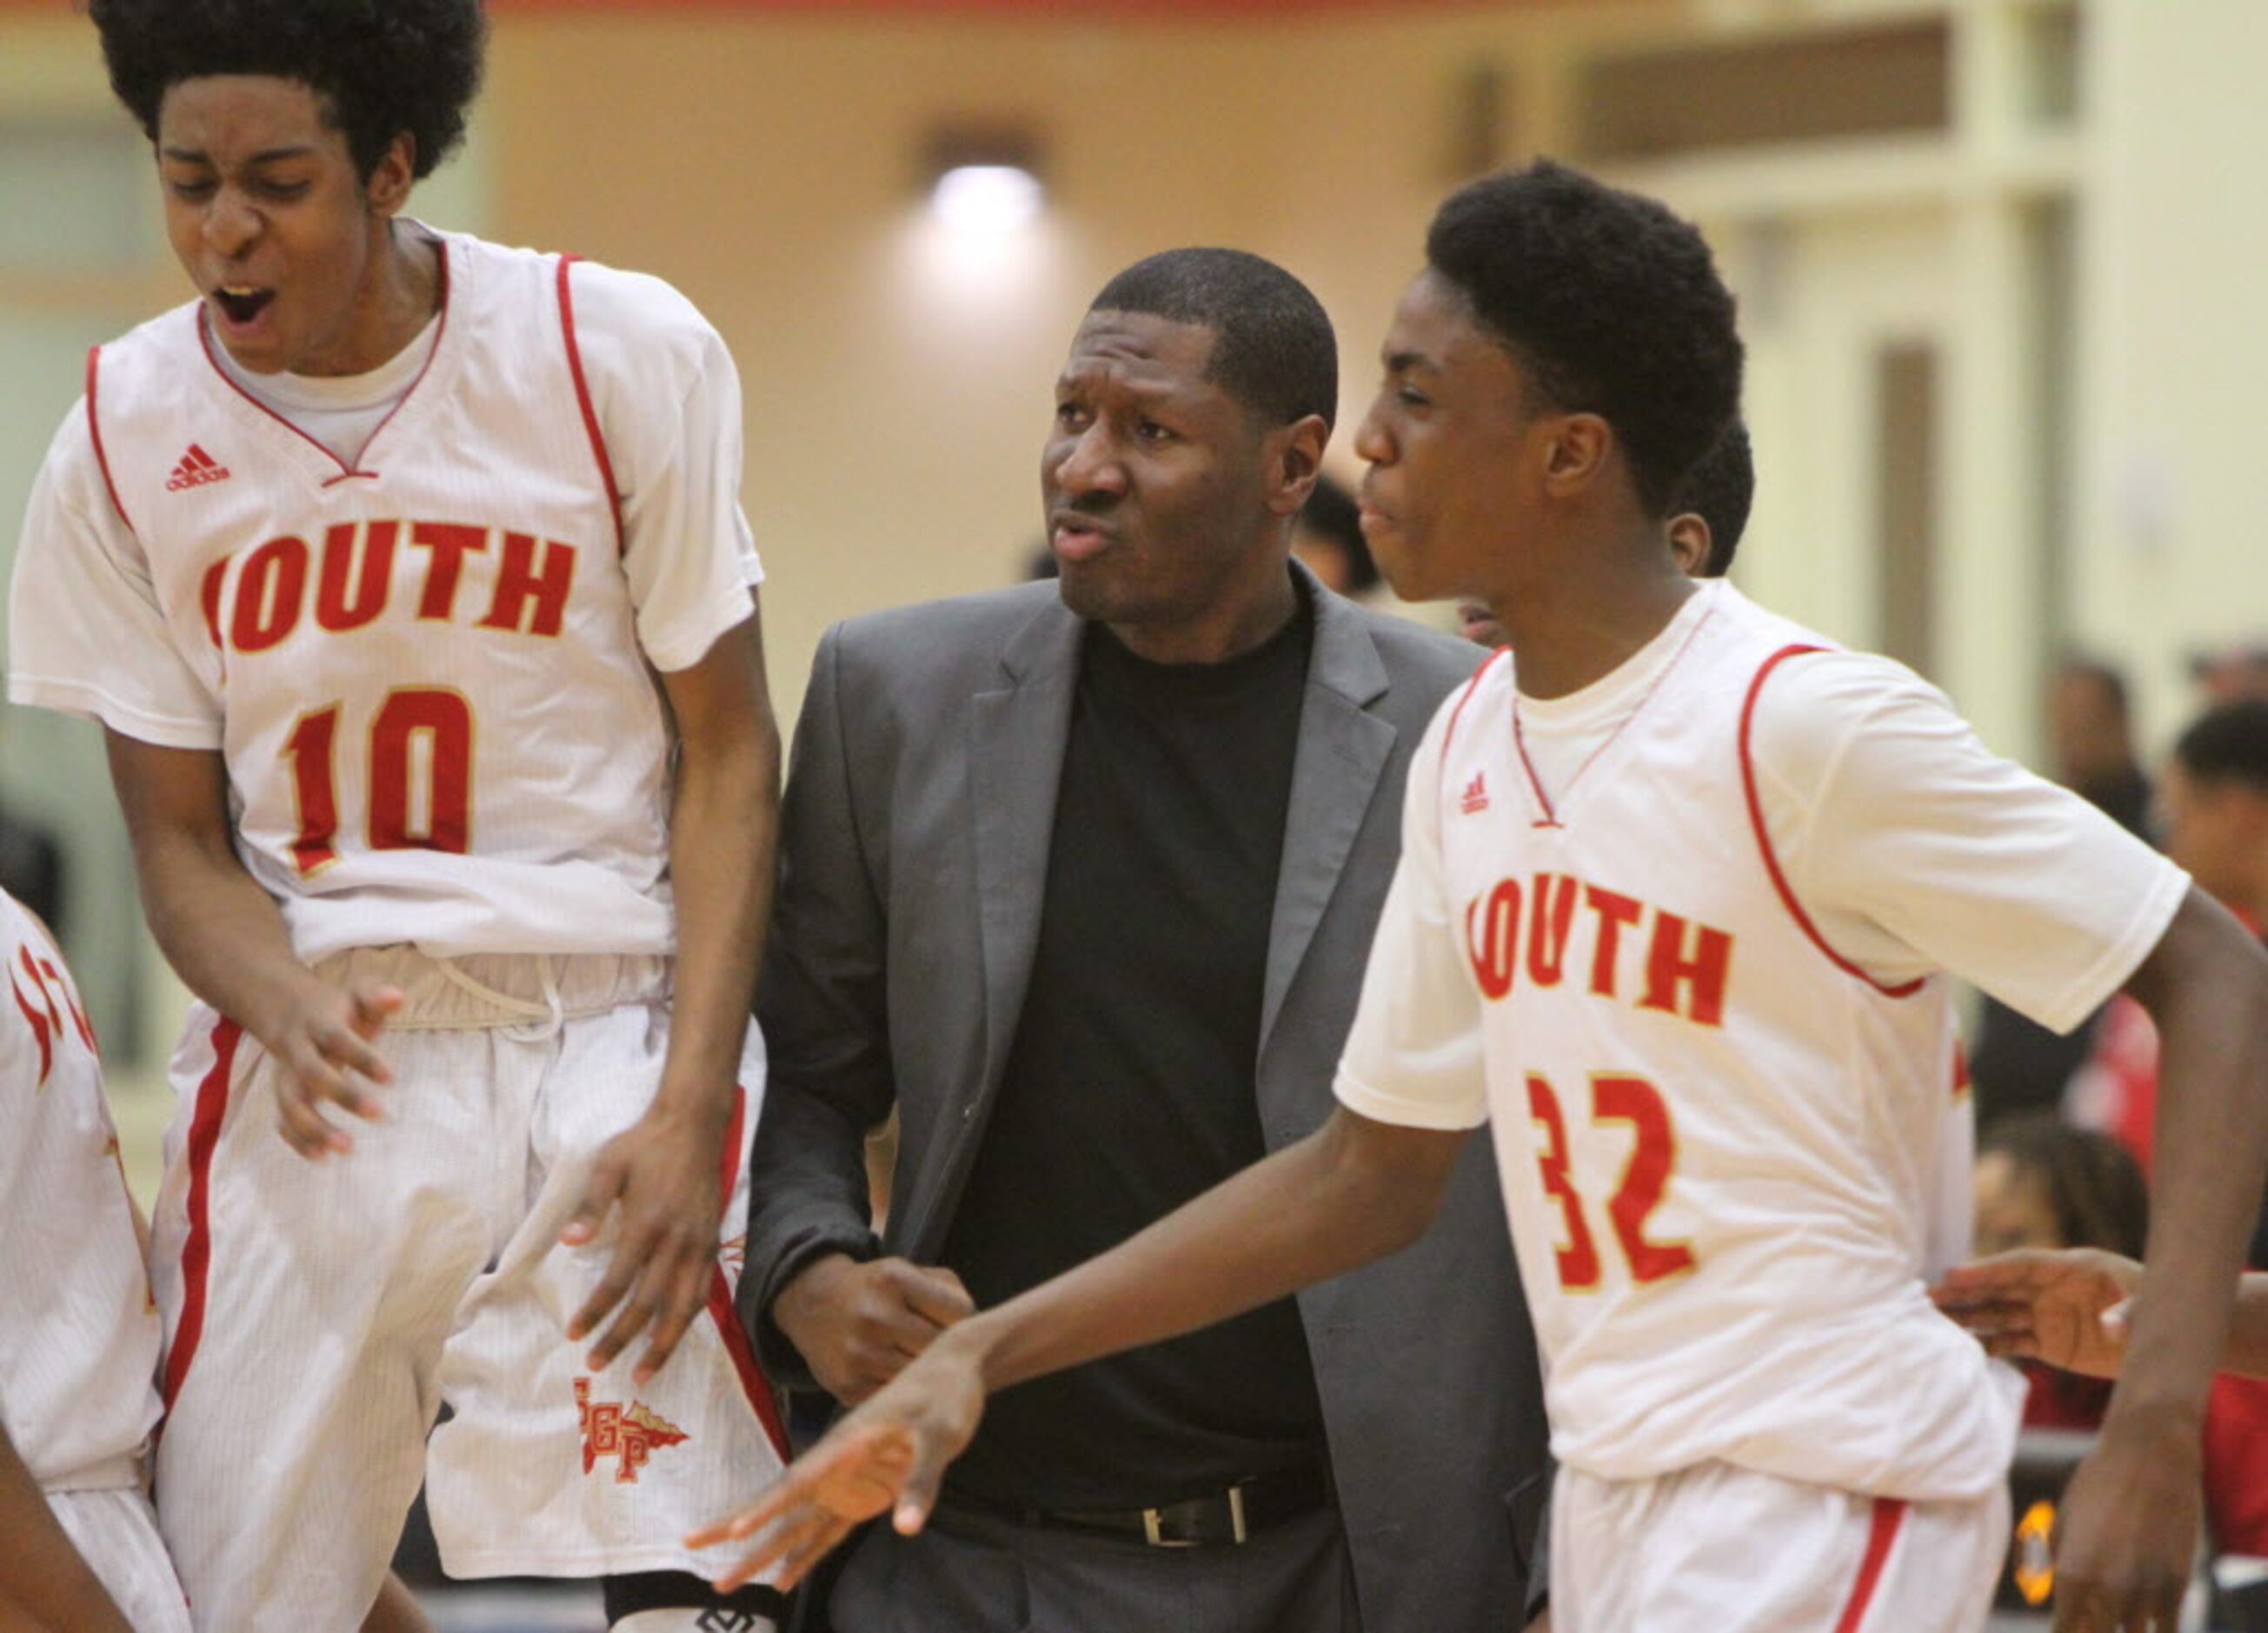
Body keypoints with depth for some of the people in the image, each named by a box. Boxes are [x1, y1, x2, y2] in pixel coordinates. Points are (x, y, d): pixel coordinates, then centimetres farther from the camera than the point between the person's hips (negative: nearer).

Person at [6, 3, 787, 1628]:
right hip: (308, 1055, 2)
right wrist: (285, 1009, -16)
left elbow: (727, 756, 1)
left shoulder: (624, 355, -4)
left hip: (611, 1031, -2)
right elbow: (180, 840, 7)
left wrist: (689, 1109, -10)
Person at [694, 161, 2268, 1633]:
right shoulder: (1469, 755, 9)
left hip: (1824, 1491, -8)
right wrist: (982, 1356, 11)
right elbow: (1370, 1172, 17)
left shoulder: (1811, 725, -14)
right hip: (1613, 1496, 8)